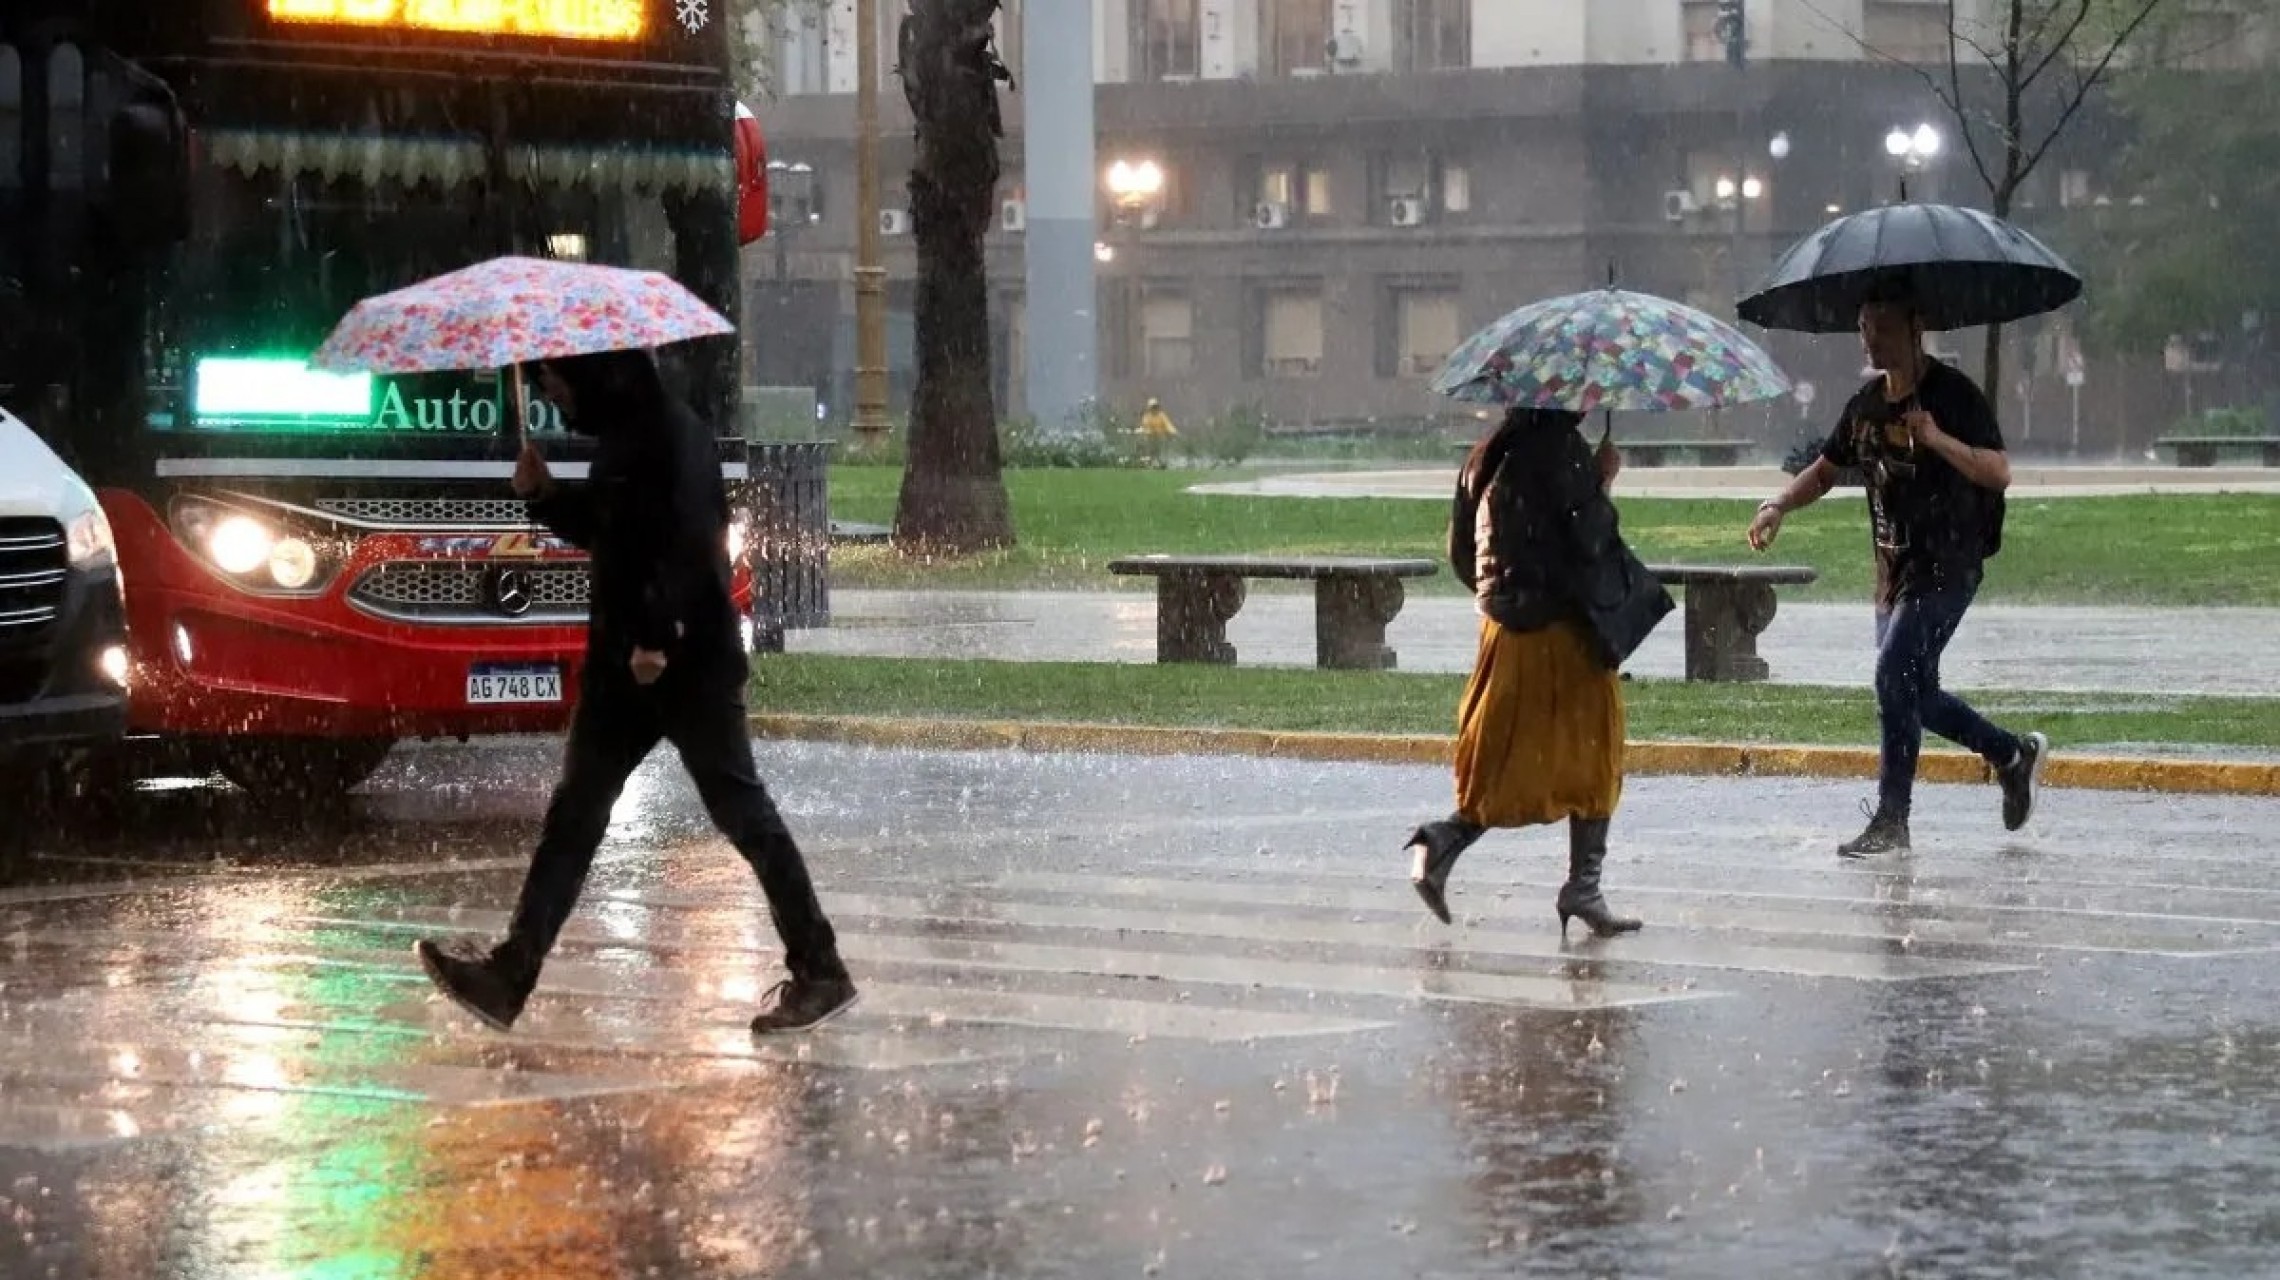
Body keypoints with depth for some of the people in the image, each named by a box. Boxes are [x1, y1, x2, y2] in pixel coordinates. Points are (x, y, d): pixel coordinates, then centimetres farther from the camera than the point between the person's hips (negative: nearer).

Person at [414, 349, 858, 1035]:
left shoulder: (668, 434, -15)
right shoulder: (623, 437, 15)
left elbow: (688, 540, -25)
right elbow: (596, 528, 27)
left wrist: (659, 635, -28)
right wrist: (543, 493, 11)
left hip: (685, 662, -10)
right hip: (628, 662, 10)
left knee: (743, 813, -4)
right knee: (575, 815, 6)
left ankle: (820, 972, 3)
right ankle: (510, 975, 5)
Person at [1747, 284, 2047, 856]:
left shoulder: (1953, 394, -11)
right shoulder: (1868, 403, 10)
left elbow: (1999, 472, -19)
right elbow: (1826, 469, 19)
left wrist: (1938, 440, -32)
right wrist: (1779, 505, 1)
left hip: (1948, 566, -8)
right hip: (1894, 568, 8)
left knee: (1895, 675, -18)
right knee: (1913, 691, 12)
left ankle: (1890, 820, -15)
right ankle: (2013, 755, 33)